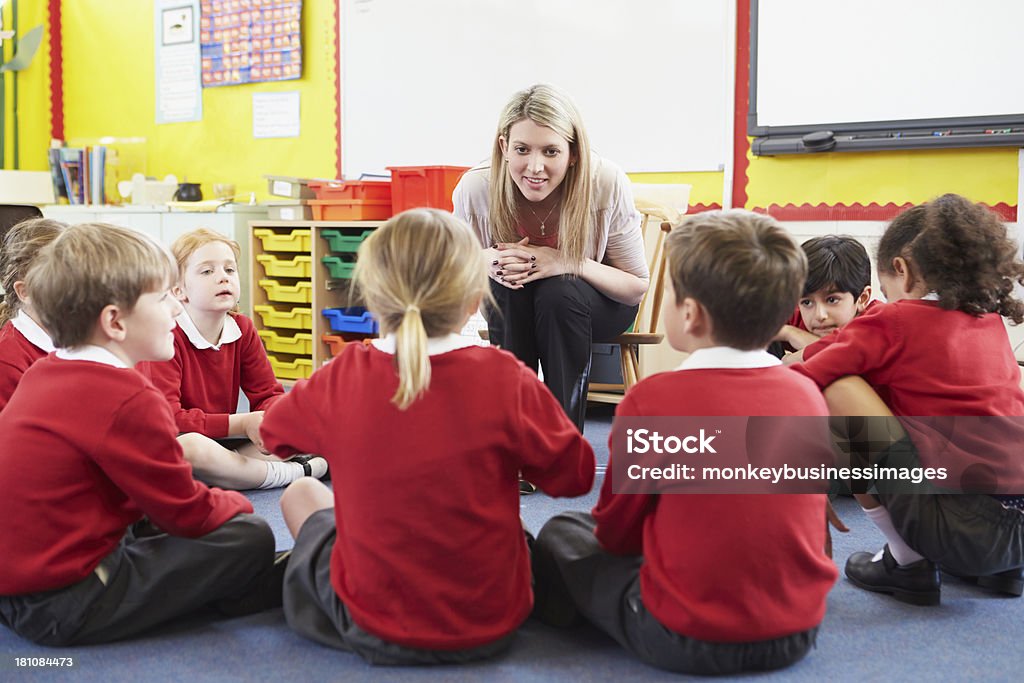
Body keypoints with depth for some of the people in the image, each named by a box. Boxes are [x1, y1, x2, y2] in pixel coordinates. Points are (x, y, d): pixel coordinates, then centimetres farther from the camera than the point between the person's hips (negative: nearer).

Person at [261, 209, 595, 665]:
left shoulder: (341, 379, -15)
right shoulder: (506, 380, -18)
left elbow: (273, 431, 6)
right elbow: (576, 475, -5)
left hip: (373, 630, -1)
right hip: (492, 624, 1)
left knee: (300, 494, 24)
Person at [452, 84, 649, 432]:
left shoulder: (608, 183, -28)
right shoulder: (475, 188, -25)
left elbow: (637, 286, -17)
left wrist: (570, 263, -35)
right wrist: (485, 261, -30)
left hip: (600, 305, -1)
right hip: (510, 311, 1)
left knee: (557, 292, -34)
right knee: (507, 280, -33)